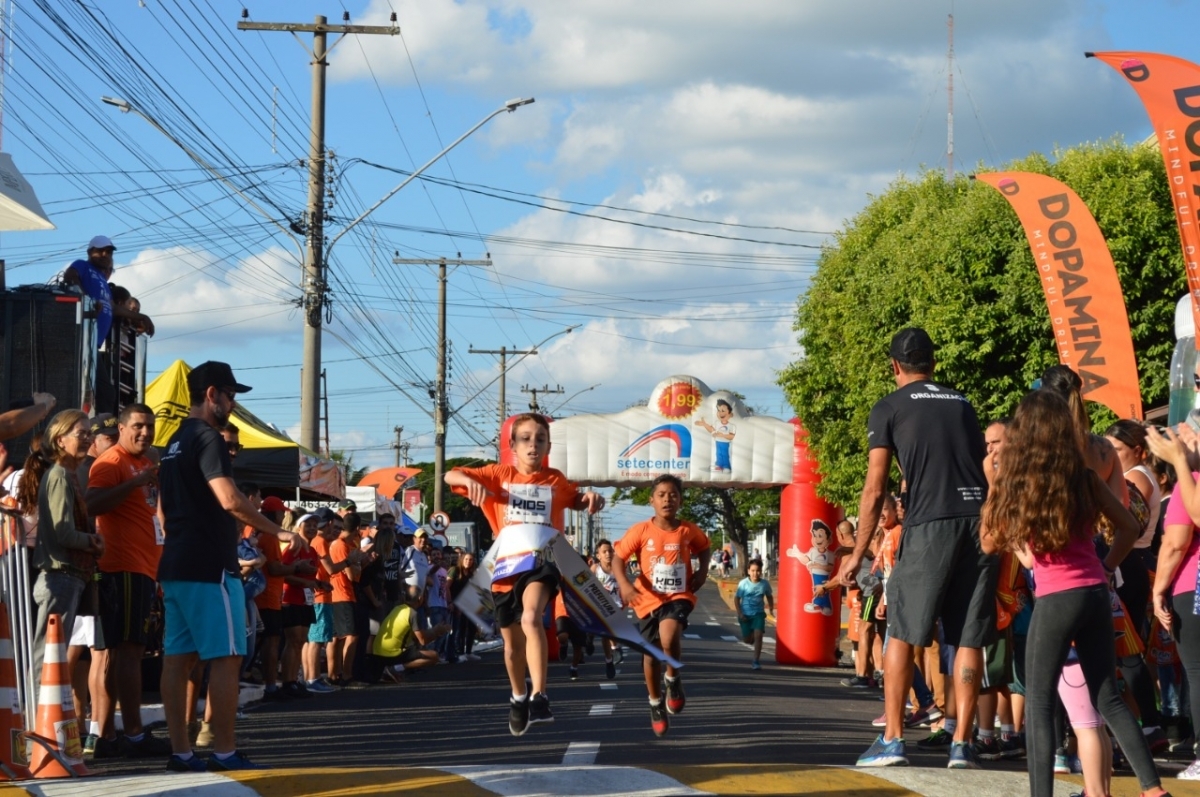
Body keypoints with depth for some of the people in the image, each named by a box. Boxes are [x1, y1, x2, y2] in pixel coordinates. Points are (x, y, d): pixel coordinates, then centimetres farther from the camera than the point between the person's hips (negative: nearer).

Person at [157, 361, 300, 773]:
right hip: (210, 567, -10)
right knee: (225, 658, -7)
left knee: (178, 659, 5)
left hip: (175, 566, 10)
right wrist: (276, 530, -12)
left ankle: (181, 752, 5)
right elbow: (230, 500, -21)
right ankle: (224, 753, -7)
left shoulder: (174, 442, 18)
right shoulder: (207, 438, -11)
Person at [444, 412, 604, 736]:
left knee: (531, 617, -32)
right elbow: (450, 476, 0)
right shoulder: (499, 475, 2)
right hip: (507, 565, 2)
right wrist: (470, 480, -23)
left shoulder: (555, 481, 4)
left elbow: (578, 501, 23)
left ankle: (539, 698, -33)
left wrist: (592, 498, -2)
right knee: (512, 641, 15)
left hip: (541, 562, -2)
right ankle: (519, 698, 41)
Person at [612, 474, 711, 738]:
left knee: (669, 637, -30)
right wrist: (625, 586, -22)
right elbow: (618, 558, -6)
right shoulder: (641, 531, -9)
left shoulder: (689, 531, -3)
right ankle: (656, 705, 31)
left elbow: (704, 547, 19)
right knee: (651, 654, 8)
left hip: (679, 596, -1)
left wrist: (702, 571, 2)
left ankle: (673, 680, 0)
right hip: (650, 599, 1)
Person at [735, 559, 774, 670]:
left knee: (758, 635, -16)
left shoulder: (765, 584, -8)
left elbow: (769, 597, 10)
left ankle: (755, 662, -12)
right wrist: (740, 613, -11)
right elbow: (736, 598, -5)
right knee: (747, 639, 8)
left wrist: (771, 608, -2)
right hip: (745, 614, 0)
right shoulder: (744, 583, -13)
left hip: (759, 613, 0)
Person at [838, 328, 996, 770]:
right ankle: (961, 743, 4)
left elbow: (875, 490, 1)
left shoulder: (889, 408, 7)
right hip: (980, 519, 4)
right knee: (969, 637, 6)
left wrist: (858, 553, 6)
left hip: (930, 523, -4)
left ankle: (892, 739, 2)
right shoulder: (962, 403, 21)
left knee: (901, 633, 5)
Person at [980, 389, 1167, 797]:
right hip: (1096, 594, 4)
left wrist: (993, 484, 7)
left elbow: (990, 542, 4)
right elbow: (1130, 528, 9)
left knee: (1038, 703, 3)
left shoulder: (1015, 478, -6)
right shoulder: (1084, 477, 4)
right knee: (1108, 698, 13)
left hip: (1056, 599, -4)